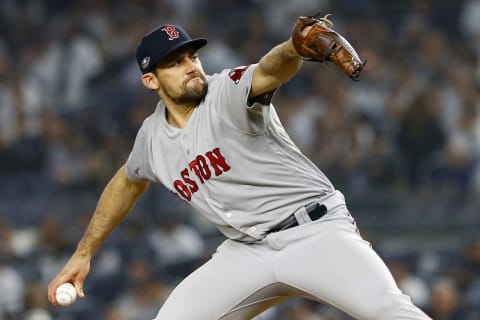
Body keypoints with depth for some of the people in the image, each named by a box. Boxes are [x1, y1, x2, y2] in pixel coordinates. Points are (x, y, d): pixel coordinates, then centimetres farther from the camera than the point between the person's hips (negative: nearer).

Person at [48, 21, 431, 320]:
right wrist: (84, 253, 32)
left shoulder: (228, 93, -12)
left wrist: (296, 47, -60)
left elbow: (271, 70, -36)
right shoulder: (153, 136, 7)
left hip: (318, 232, -6)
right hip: (247, 253, 6)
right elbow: (128, 183, 29)